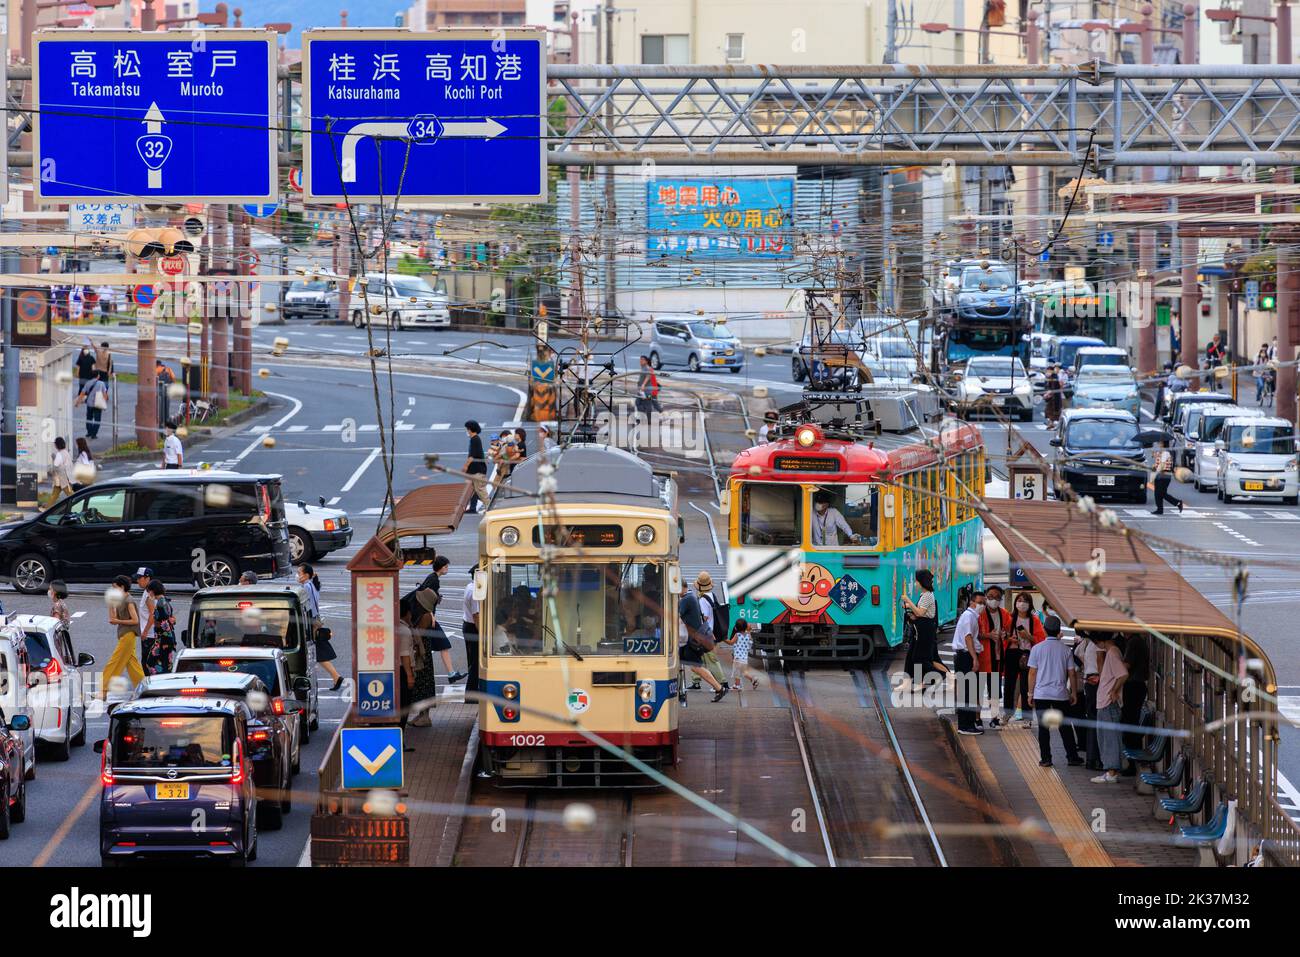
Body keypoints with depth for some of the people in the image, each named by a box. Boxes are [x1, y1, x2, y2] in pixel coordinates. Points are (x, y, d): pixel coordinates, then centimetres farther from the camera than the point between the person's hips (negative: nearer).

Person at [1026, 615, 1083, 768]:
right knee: (1065, 726, 10)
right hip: (1061, 694, 1)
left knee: (1043, 727, 3)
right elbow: (1072, 673, 3)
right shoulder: (1065, 649, -1)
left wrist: (1031, 693, 5)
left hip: (1041, 694, -1)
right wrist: (1074, 693, 13)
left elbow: (1032, 673, -2)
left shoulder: (1037, 648, -5)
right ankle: (1072, 757, 12)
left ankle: (1045, 758, 1)